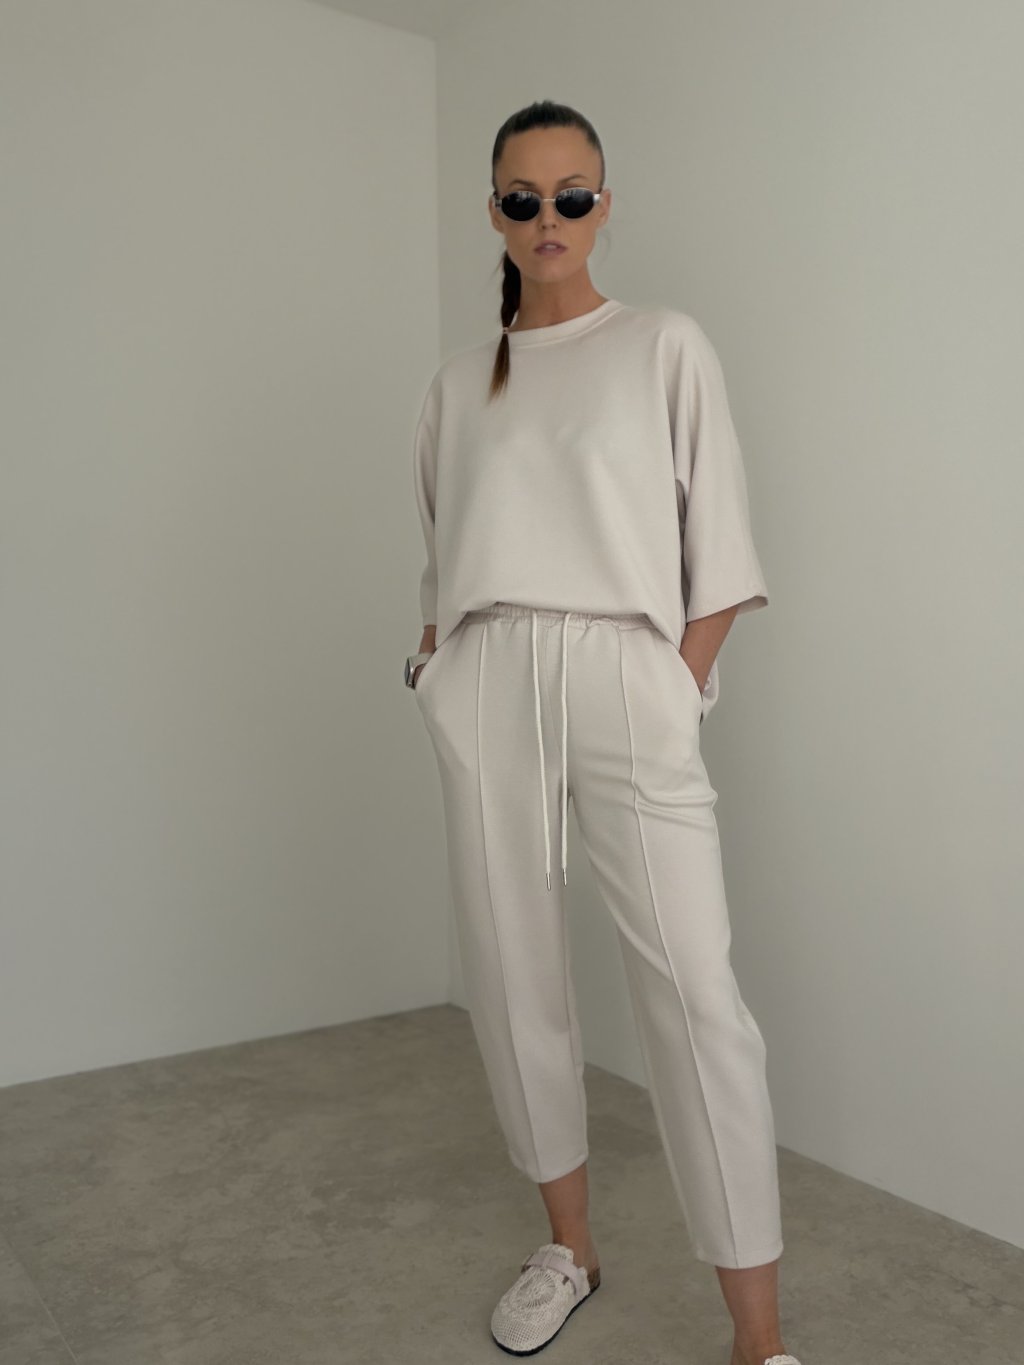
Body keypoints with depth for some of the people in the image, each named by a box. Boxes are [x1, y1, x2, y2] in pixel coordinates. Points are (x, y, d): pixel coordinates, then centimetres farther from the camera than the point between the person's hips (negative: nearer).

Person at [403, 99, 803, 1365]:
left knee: (695, 991, -10)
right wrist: (436, 666, 5)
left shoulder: (665, 346, 8)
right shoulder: (459, 382, 17)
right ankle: (570, 1245, 25)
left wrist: (682, 688, -6)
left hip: (624, 673, -3)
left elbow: (716, 543, 3)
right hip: (487, 686, 4)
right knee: (511, 969, 6)